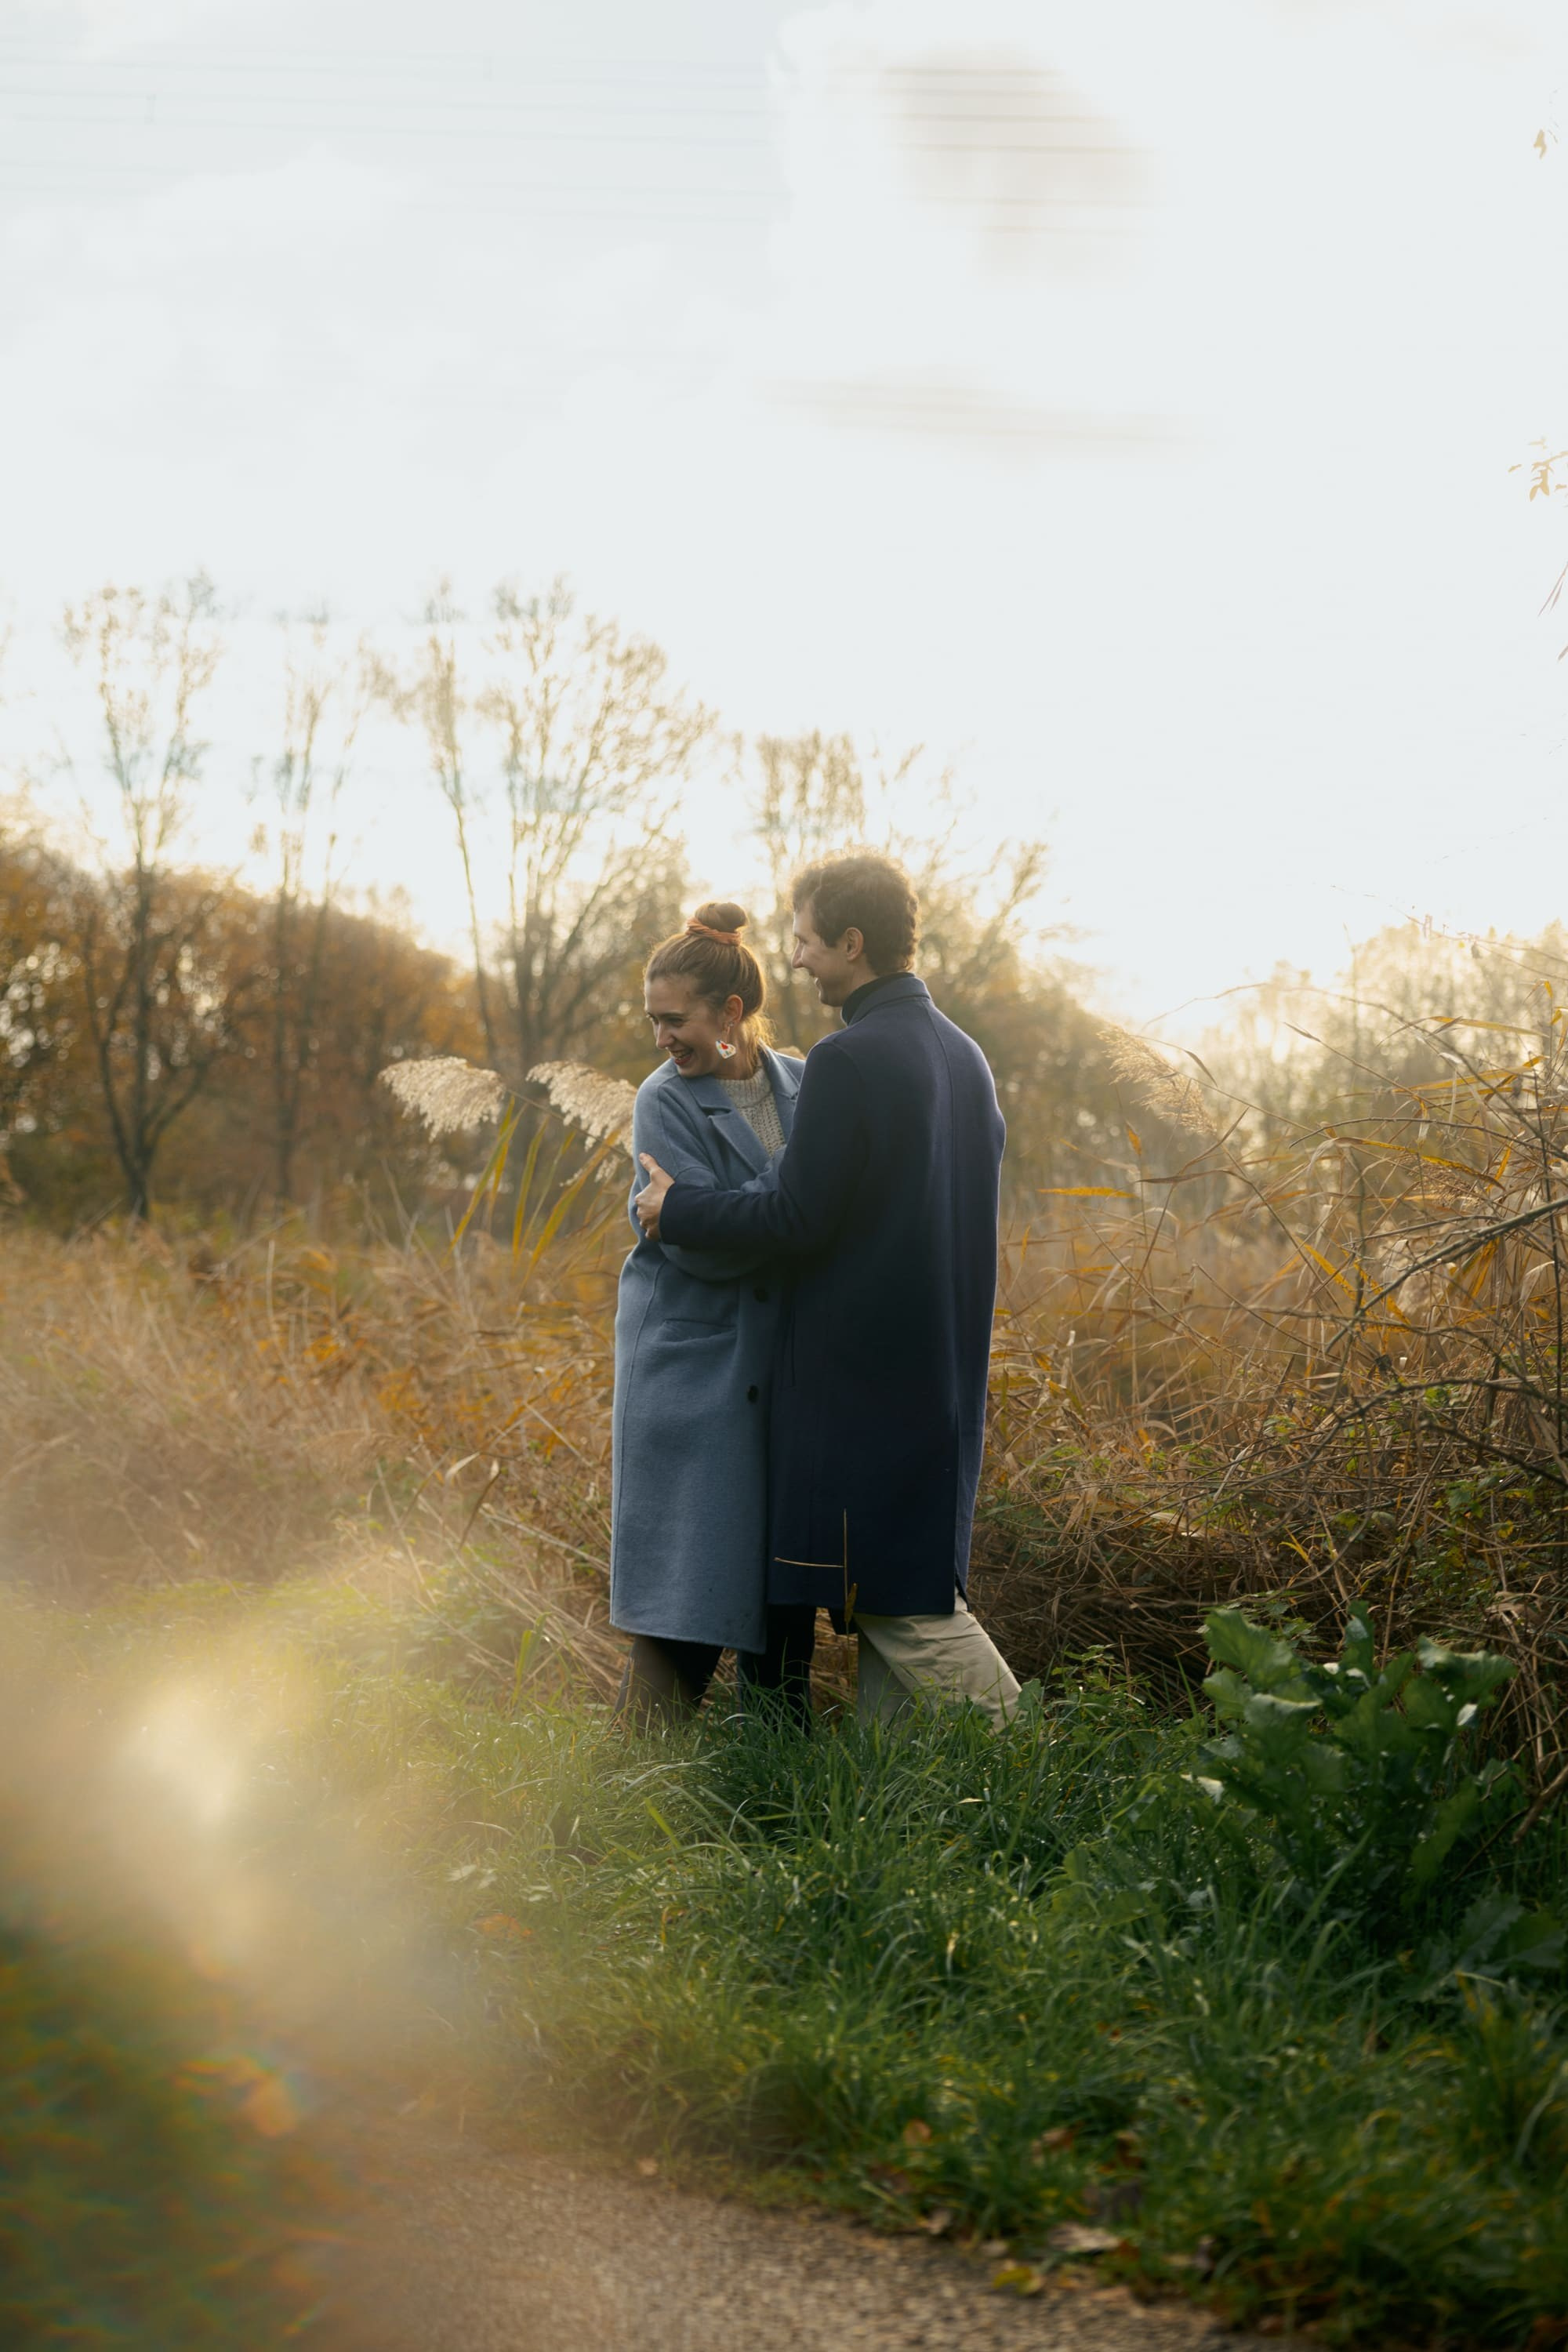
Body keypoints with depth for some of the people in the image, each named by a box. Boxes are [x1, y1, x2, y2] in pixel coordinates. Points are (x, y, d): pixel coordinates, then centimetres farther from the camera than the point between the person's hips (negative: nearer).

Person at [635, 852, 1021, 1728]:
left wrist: (677, 1208, -5)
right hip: (943, 1362, 9)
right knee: (893, 1582, 13)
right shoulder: (963, 1054, 10)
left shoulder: (848, 1060, -18)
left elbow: (799, 1222, -18)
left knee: (897, 1589, -2)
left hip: (859, 1361, -9)